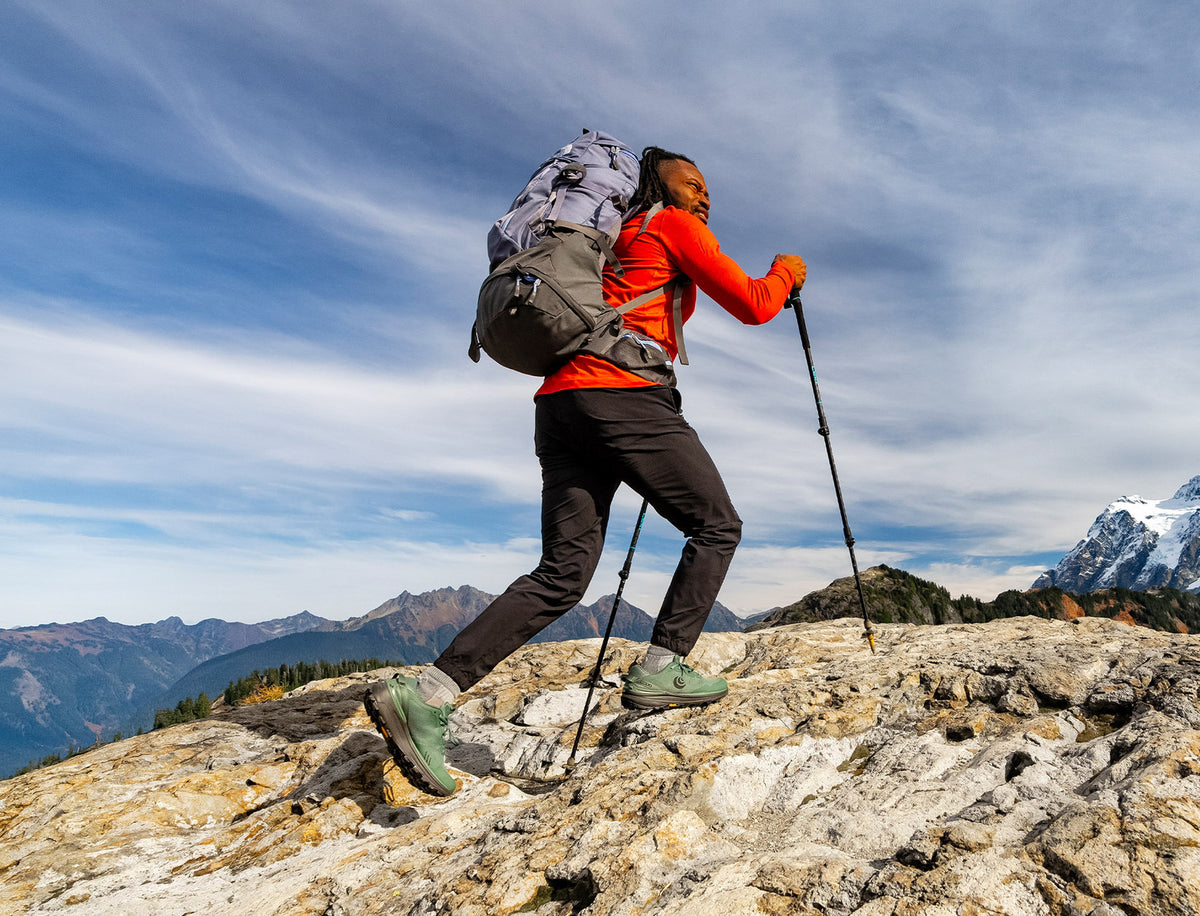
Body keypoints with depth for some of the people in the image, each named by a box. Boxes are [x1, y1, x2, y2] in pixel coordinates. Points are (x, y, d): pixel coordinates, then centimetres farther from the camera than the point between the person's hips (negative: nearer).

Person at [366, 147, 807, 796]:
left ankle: (426, 694, -8)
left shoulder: (614, 242, 33)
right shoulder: (673, 226, 10)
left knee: (562, 575, 1)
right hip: (624, 396, -8)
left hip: (560, 401, 8)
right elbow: (752, 306, 6)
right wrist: (784, 274, 25)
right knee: (717, 526, 8)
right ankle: (661, 671, 1)